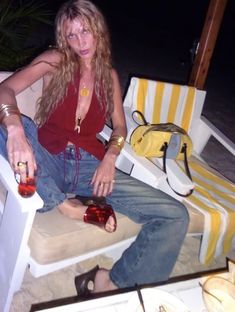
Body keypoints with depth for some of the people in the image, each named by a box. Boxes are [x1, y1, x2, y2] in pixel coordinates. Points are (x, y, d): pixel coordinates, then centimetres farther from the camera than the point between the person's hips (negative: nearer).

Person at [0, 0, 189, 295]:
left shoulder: (109, 75, 13)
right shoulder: (55, 61, 2)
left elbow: (120, 126, 16)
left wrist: (110, 158, -6)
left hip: (90, 166, 3)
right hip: (49, 162, -2)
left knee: (175, 216, -12)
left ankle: (111, 282, -5)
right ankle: (67, 206, -25)